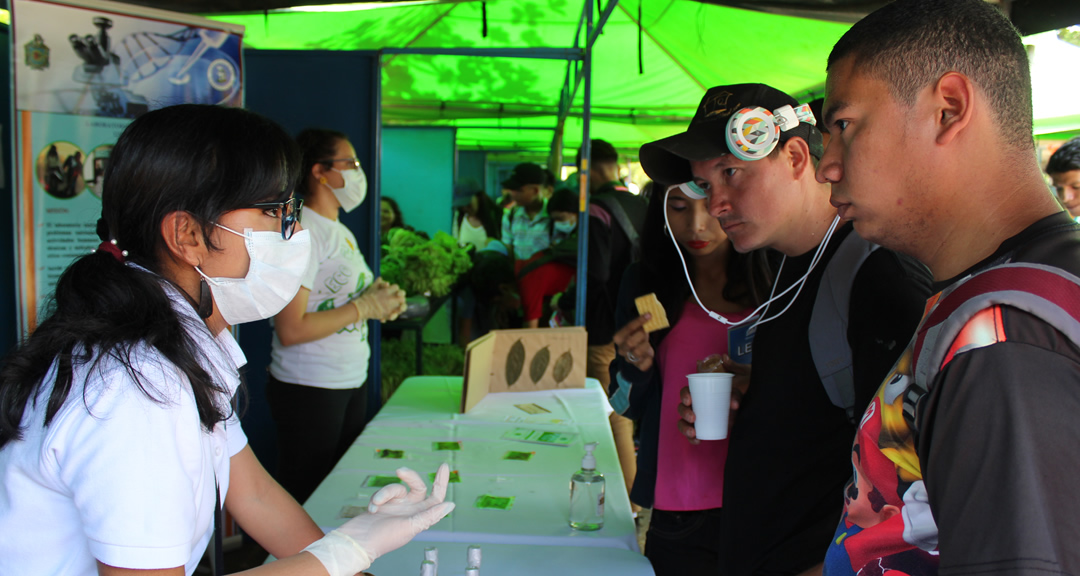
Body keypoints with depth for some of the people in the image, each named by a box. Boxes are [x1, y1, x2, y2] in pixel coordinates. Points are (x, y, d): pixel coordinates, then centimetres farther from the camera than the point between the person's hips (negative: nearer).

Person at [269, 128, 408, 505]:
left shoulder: (342, 232, 14)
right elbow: (291, 330, -23)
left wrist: (381, 298, 0)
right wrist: (364, 308, -15)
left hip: (352, 382, 9)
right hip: (309, 389, -9)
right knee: (309, 504, 1)